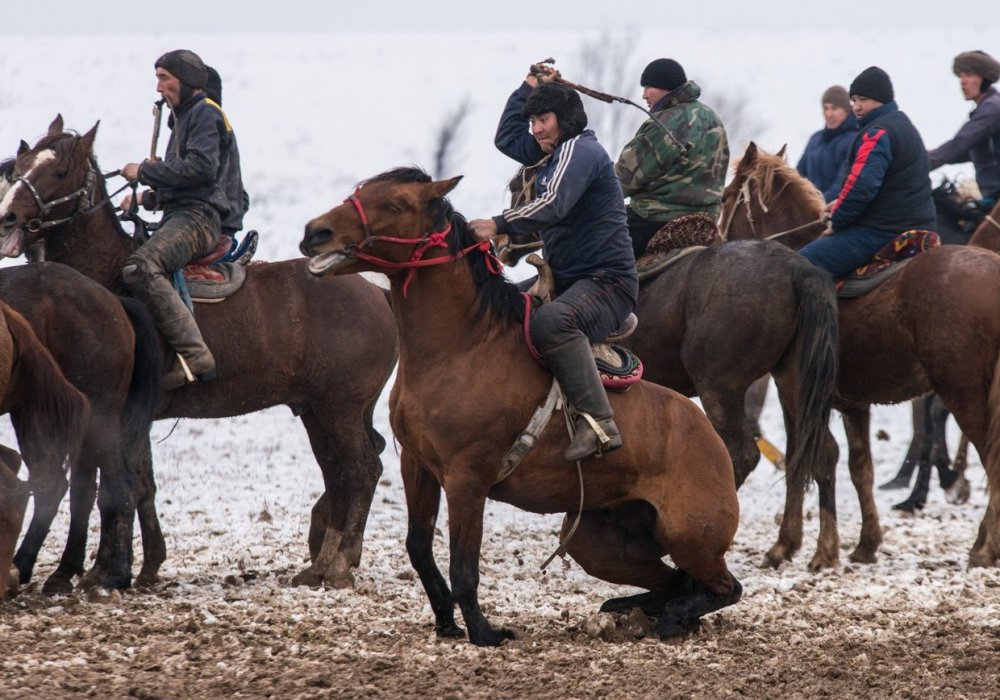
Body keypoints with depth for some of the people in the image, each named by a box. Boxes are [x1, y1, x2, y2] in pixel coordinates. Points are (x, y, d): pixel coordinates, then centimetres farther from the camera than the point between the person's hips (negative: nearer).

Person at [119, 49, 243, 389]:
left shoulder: (205, 113, -4)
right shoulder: (183, 117, 28)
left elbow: (201, 167, -19)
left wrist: (145, 171, -11)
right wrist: (146, 198, 20)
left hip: (198, 217, -11)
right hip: (180, 215, 11)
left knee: (141, 268, -35)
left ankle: (194, 356, -40)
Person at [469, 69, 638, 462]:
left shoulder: (578, 150, -10)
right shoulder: (552, 154, 20)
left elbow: (553, 205, -26)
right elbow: (507, 138, 37)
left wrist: (499, 226, -30)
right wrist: (529, 87, 28)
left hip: (606, 283, -11)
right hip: (566, 280, 11)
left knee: (550, 321, -40)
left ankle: (597, 423, -46)